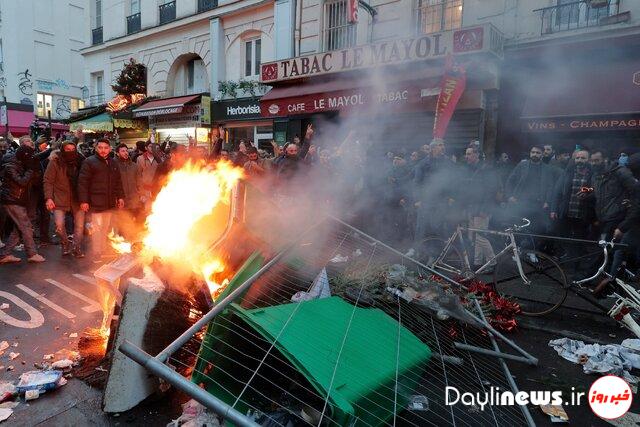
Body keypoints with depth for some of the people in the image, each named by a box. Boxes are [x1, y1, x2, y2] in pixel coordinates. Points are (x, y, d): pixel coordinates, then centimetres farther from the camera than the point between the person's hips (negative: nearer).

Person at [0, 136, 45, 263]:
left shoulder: (21, 163, 12)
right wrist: (31, 169, -18)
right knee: (26, 228, -8)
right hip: (12, 201, -9)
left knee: (18, 229, 9)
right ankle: (32, 254, -2)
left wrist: (34, 169, -1)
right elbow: (22, 181, -25)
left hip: (19, 200, 9)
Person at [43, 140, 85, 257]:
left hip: (77, 199, 2)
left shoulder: (79, 162, 2)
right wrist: (48, 198, -12)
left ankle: (77, 249, 15)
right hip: (60, 199, -2)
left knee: (79, 225, 2)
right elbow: (48, 181, -4)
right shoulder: (55, 162, -4)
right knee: (59, 225, -9)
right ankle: (65, 245, 16)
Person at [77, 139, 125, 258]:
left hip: (110, 202, 6)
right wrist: (83, 200, -15)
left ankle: (102, 251, 23)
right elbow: (82, 182, -10)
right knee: (97, 227, -7)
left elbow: (118, 182, 21)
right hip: (96, 202, -6)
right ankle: (96, 254, 1)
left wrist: (120, 197, 16)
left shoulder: (113, 163, 15)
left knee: (105, 228, 13)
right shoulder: (89, 162, -5)